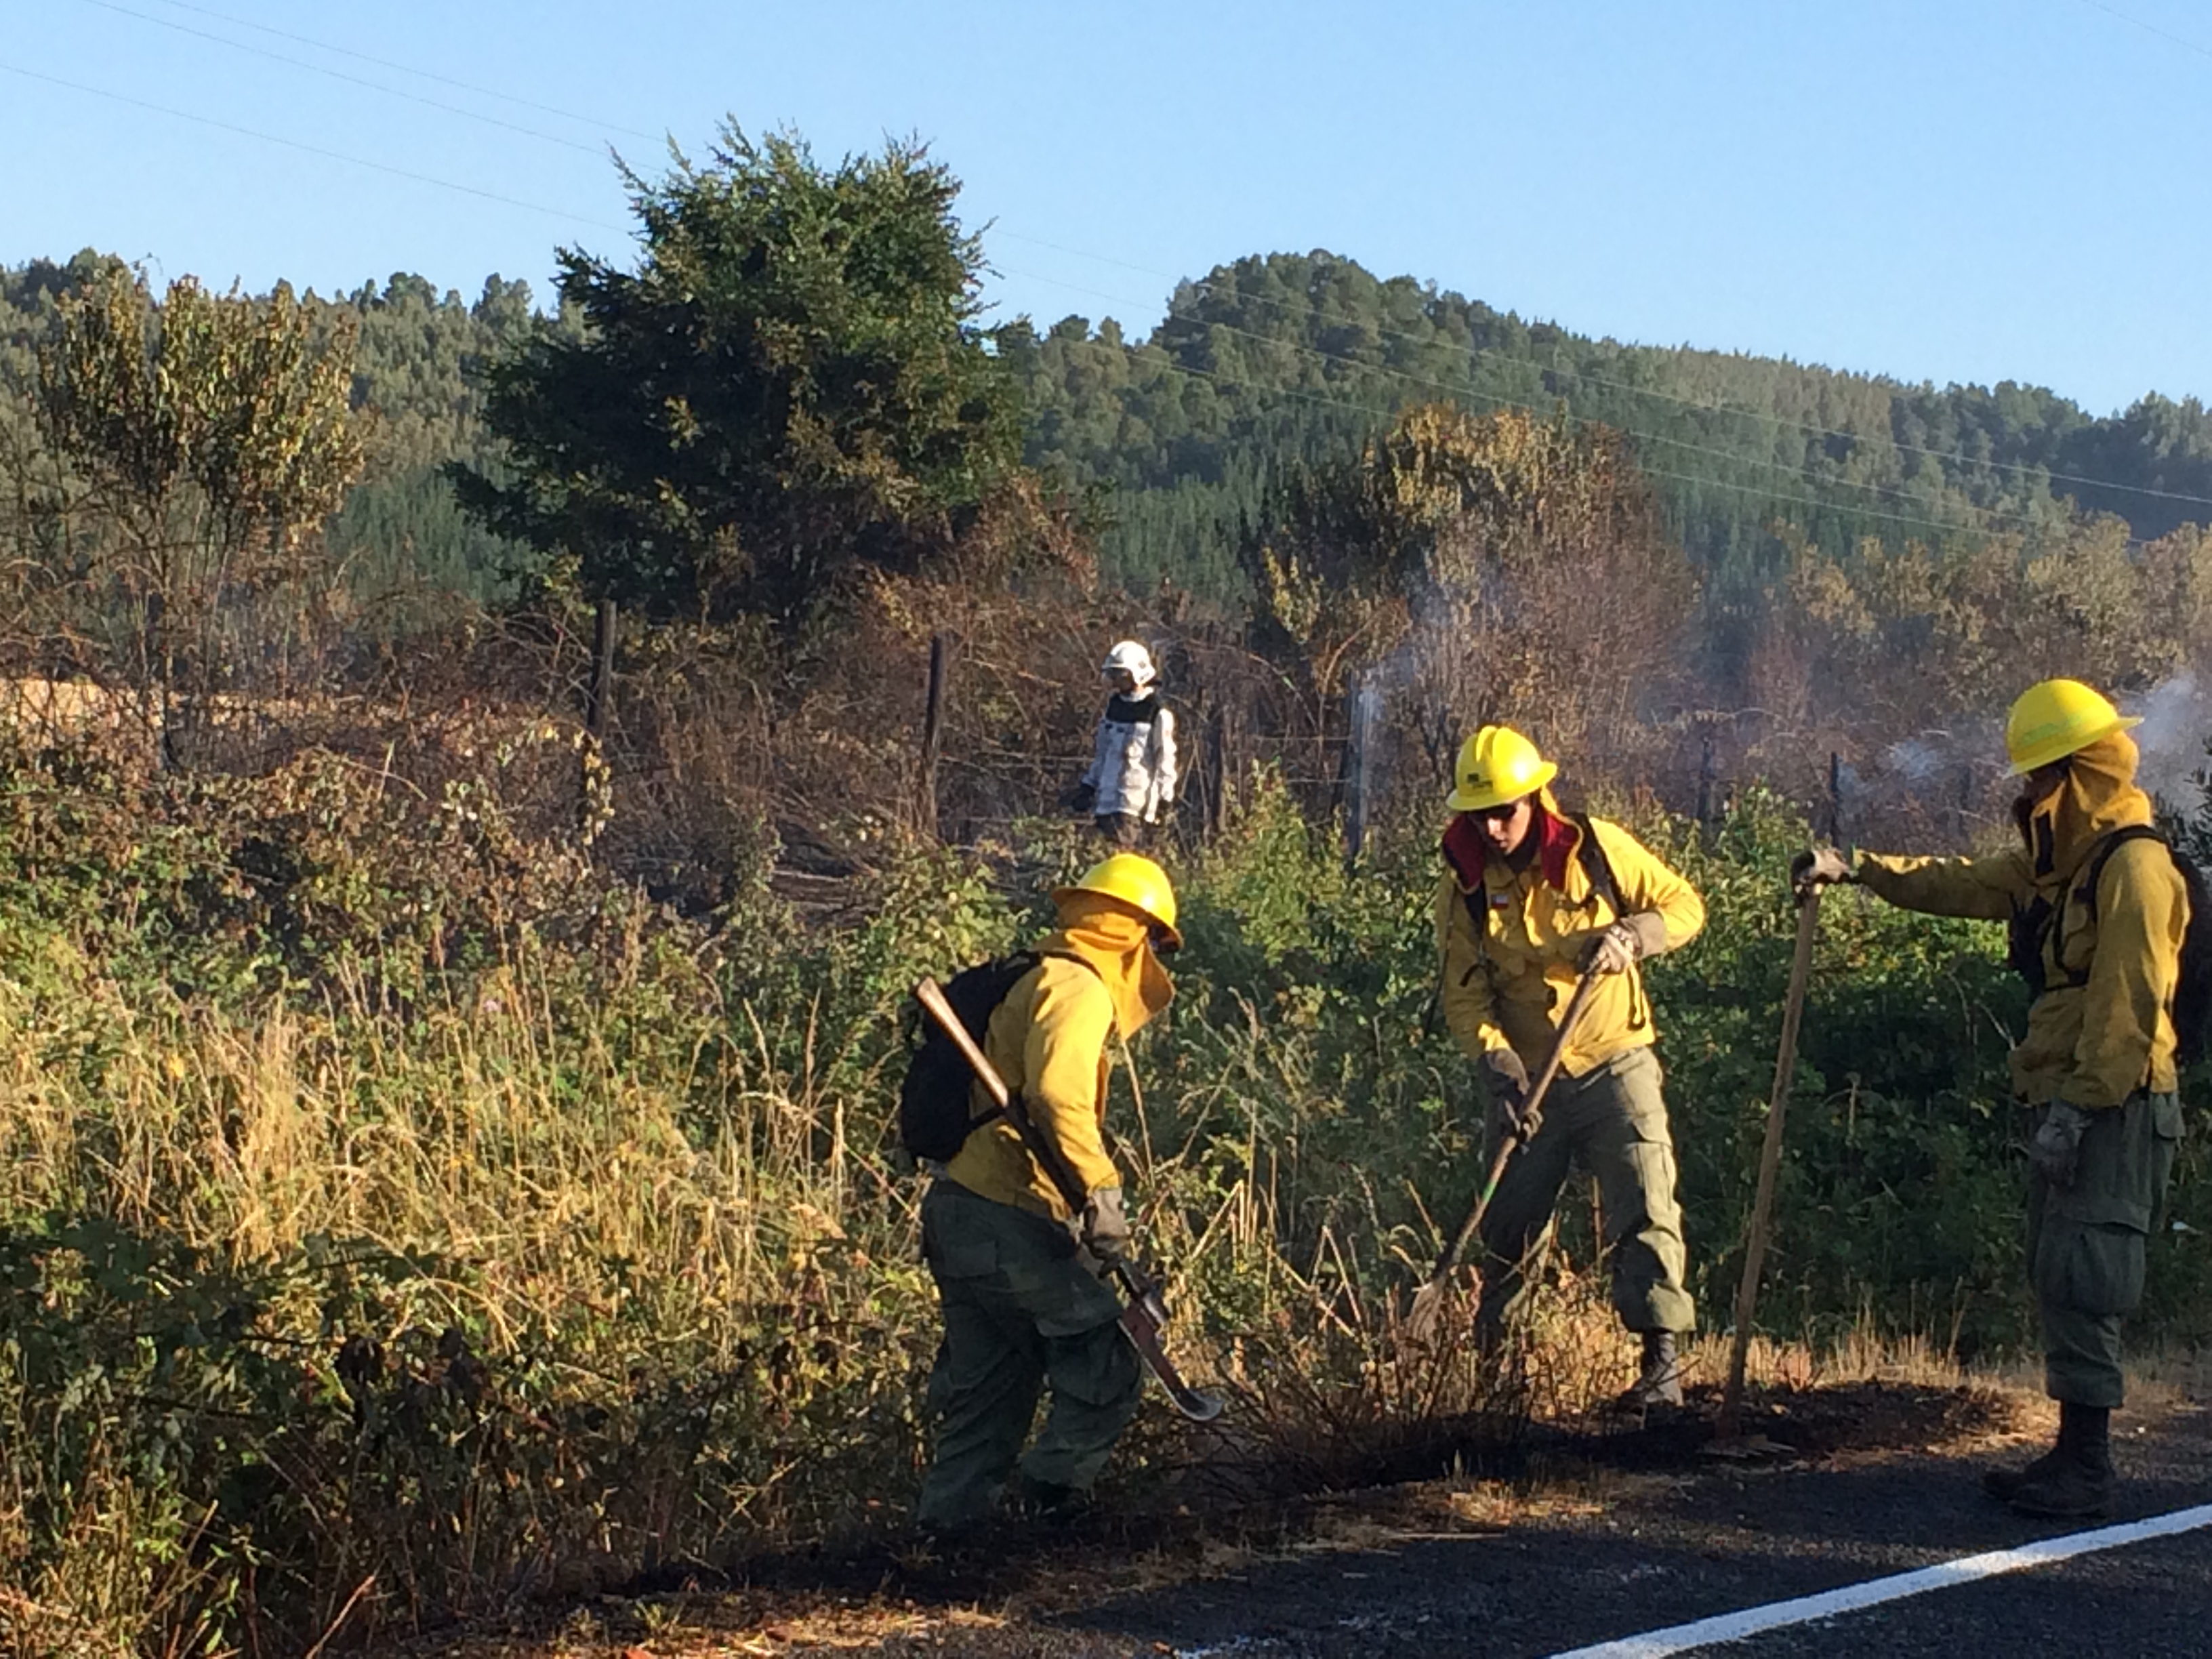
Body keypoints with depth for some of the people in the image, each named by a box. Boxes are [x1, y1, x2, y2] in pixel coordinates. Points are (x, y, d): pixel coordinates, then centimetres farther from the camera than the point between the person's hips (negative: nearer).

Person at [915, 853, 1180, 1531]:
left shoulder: (1032, 982, 21)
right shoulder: (1079, 989, -10)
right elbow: (1056, 1095, -27)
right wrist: (1101, 1188, -31)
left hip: (956, 1215, 10)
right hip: (1007, 1223, -10)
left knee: (989, 1387, 16)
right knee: (1105, 1367, -2)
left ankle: (950, 1516, 17)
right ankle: (1049, 1494, 0)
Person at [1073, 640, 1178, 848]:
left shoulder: (1157, 712, -6)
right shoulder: (1114, 705, 16)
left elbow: (1165, 758, -6)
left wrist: (1165, 795, -9)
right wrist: (1089, 784, 20)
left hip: (1136, 798, -7)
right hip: (1107, 797, 7)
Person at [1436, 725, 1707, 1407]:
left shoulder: (1596, 849, -8)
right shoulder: (1463, 886, -5)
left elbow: (1684, 904, 0)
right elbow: (1464, 995, -6)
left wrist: (1632, 934, -20)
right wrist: (1499, 1067, -21)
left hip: (1614, 1064, -2)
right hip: (1526, 1081, 2)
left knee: (1644, 1210, -12)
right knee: (1507, 1225, 9)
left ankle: (1663, 1358, -12)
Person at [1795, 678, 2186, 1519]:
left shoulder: (2132, 866, -14)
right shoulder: (2056, 863, 16)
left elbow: (2128, 1008, -20)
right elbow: (1963, 885, 27)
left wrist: (2077, 1110, -22)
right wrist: (1854, 869, 21)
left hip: (2113, 1111, -10)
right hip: (2067, 1103, 10)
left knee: (2079, 1279, -11)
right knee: (2056, 1278, 10)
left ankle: (2087, 1468, -9)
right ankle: (2074, 1453, 14)